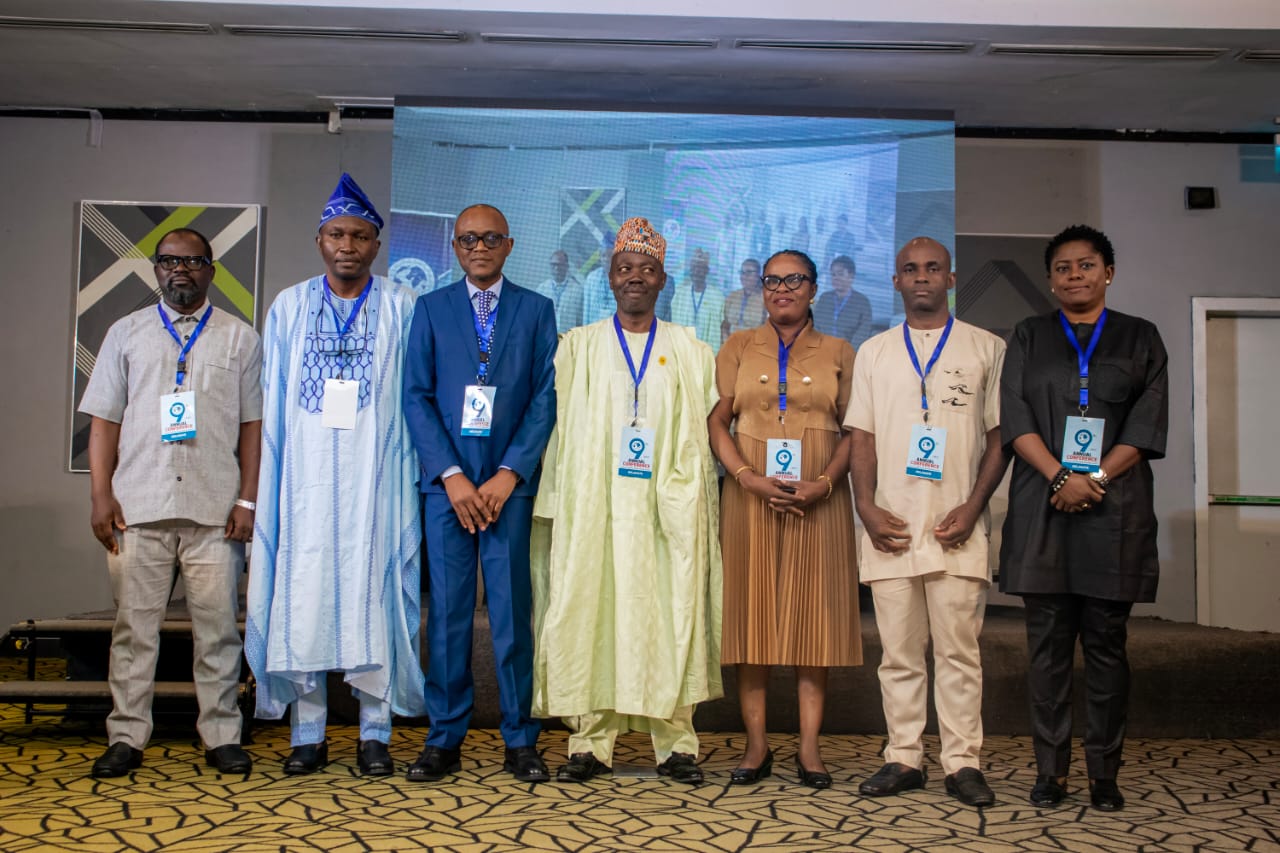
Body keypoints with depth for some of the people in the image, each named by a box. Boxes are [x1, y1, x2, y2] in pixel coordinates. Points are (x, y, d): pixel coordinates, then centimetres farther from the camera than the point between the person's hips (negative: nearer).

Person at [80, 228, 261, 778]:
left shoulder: (240, 338, 10)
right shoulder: (126, 333, 13)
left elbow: (252, 425, 6)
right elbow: (104, 419, 10)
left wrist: (247, 499, -3)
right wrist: (101, 495, 0)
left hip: (215, 509, -1)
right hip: (138, 506, 1)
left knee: (217, 627, 3)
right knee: (134, 626, 5)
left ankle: (221, 737, 11)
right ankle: (126, 737, 14)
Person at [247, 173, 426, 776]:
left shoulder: (402, 309, 5)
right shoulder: (288, 308, 10)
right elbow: (271, 408, 10)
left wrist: (415, 475, -2)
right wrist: (264, 490, 6)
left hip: (375, 483, -1)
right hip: (305, 482, 2)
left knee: (372, 598, 0)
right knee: (301, 599, 2)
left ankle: (375, 732, 11)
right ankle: (307, 735, 13)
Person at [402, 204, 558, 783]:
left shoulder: (537, 310, 9)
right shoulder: (431, 309, 11)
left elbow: (545, 398, 2)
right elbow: (417, 396, 4)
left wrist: (508, 474, -8)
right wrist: (451, 475, -7)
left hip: (510, 482, -1)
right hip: (445, 481, 1)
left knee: (512, 611, 0)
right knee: (446, 612, 3)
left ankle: (520, 740, 10)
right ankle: (444, 740, 12)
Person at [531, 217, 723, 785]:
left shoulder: (691, 352, 12)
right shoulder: (579, 347, 11)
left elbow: (705, 434, 10)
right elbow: (560, 427, 8)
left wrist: (694, 507, 2)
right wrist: (559, 506, 0)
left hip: (668, 507, 0)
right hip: (593, 505, 0)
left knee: (670, 615, -1)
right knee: (591, 614, -1)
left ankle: (675, 742, 7)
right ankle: (592, 742, 7)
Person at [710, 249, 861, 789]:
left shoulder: (838, 353, 10)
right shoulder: (738, 348, 11)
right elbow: (717, 421, 4)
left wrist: (825, 483, -12)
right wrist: (748, 478, -11)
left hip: (818, 500, 0)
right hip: (750, 497, 1)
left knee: (812, 614, 0)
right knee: (752, 613, 1)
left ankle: (809, 748, 7)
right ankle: (756, 745, 9)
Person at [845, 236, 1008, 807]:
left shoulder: (986, 349, 9)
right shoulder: (874, 352, 15)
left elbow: (999, 437, 6)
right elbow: (862, 436, 11)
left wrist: (972, 507, -6)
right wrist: (866, 507, -2)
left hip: (956, 527, -2)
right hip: (889, 526, 2)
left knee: (959, 649, -1)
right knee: (898, 650, 5)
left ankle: (962, 762, 9)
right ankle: (903, 759, 14)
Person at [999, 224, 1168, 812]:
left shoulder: (1140, 339, 12)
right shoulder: (1028, 338, 13)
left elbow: (1150, 423, 2)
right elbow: (1014, 417, 2)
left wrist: (1094, 477, -11)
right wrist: (1061, 477, -12)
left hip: (1115, 510, 0)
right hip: (1043, 508, 0)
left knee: (1105, 643, 2)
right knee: (1049, 642, 1)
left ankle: (1104, 772, 10)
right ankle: (1051, 768, 8)